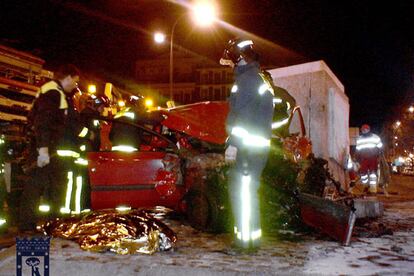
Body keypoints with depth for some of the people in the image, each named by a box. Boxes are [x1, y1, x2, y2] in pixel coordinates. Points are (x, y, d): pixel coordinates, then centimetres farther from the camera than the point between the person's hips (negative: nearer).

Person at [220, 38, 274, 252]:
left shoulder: (246, 79, -9)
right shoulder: (261, 80, 22)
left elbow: (243, 116, -20)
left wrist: (233, 143, -22)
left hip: (248, 145, -10)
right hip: (260, 145, 10)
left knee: (240, 191, -6)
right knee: (249, 191, 15)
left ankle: (245, 238, -4)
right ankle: (253, 237, 21)